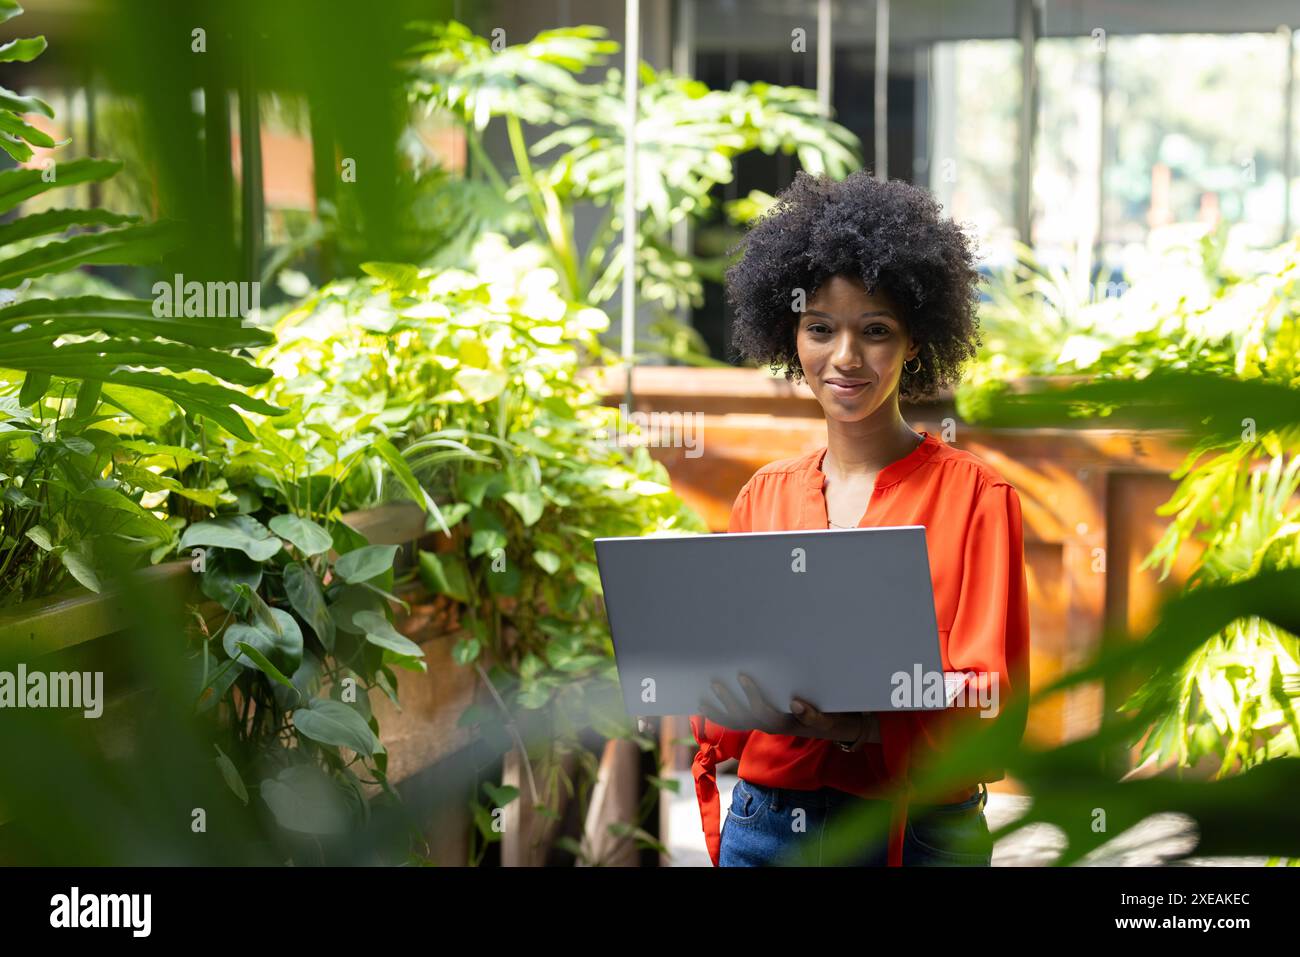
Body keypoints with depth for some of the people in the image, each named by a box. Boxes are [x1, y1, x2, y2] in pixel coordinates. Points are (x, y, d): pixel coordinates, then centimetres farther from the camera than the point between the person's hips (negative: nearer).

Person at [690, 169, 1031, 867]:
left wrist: (867, 726, -28)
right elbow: (723, 660, 11)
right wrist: (736, 697, -13)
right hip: (766, 824, 3)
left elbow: (992, 705, -10)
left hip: (917, 832, -3)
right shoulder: (764, 496, 8)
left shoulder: (975, 495, -5)